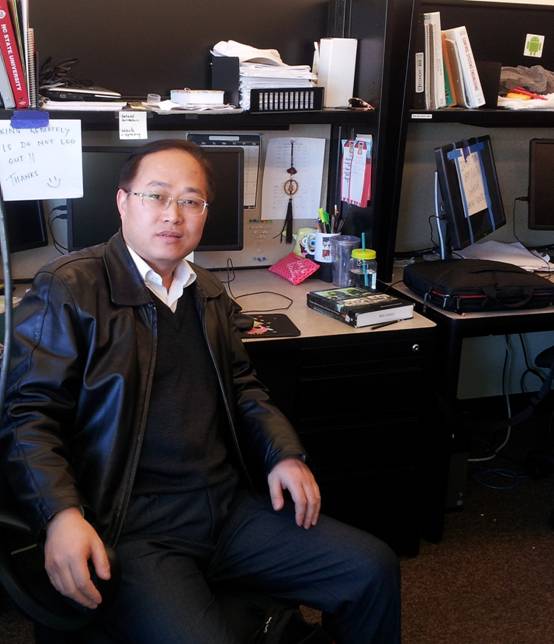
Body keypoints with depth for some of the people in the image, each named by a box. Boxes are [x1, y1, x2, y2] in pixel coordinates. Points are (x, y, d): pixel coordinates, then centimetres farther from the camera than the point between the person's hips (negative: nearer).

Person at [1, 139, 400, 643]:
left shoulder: (209, 294, 16)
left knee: (374, 569, 0)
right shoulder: (69, 290, -5)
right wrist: (62, 515, -24)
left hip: (231, 508, 7)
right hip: (131, 528, -6)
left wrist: (284, 453, 5)